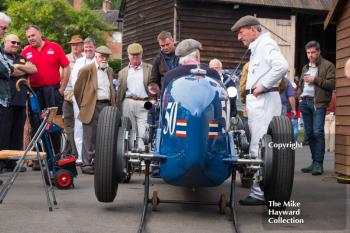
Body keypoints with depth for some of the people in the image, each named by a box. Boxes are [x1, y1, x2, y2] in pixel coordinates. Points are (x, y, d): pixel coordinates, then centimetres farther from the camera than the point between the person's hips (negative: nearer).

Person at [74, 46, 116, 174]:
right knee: (90, 137, -3)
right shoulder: (87, 70, -2)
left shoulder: (110, 71, 18)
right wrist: (83, 106, 3)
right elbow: (77, 89, -1)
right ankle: (87, 164, 4)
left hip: (107, 106, 6)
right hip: (93, 107, -6)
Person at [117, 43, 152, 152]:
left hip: (144, 103, -2)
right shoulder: (123, 72, 18)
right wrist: (118, 108, 8)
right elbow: (120, 91, 15)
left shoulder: (149, 69, 10)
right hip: (128, 103, 3)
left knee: (142, 133, -10)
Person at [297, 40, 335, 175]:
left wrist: (315, 79, -12)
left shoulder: (328, 66, 2)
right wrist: (299, 95, 14)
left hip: (318, 103, -7)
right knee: (309, 133, 7)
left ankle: (318, 163, -11)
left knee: (318, 132, -14)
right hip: (305, 102, 7)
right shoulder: (305, 68, 23)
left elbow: (332, 84, -9)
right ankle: (314, 162, 15)